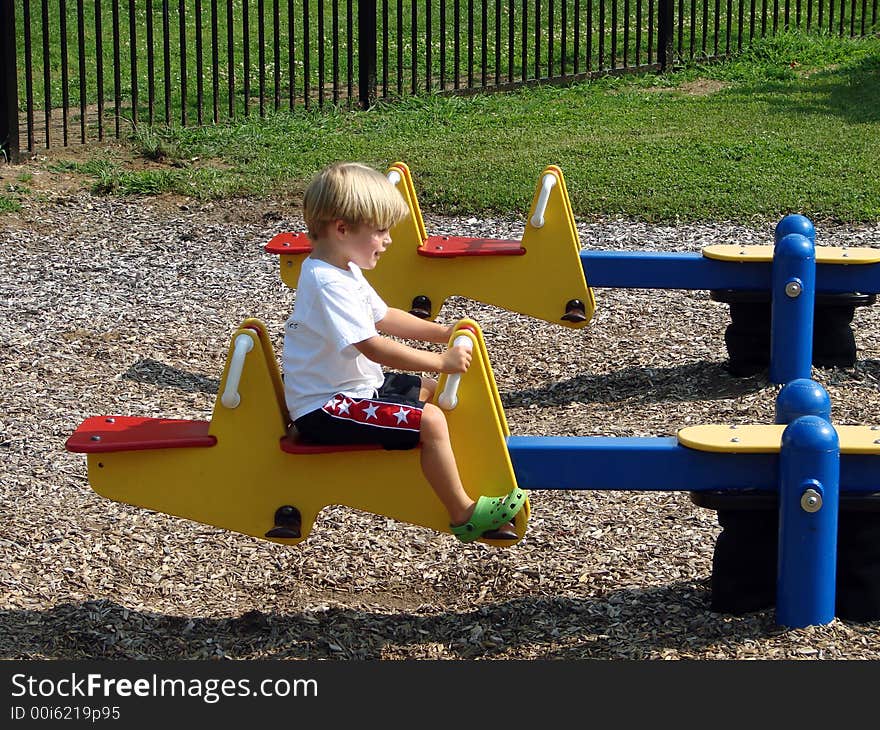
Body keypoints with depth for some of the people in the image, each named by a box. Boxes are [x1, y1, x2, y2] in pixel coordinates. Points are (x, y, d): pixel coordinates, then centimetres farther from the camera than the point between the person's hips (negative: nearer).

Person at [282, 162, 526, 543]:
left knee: (430, 392, 18)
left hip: (353, 386, 12)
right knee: (429, 420, -20)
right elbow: (373, 347, -30)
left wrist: (442, 332, 12)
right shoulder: (329, 285, -26)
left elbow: (384, 317, 21)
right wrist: (440, 361, -23)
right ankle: (464, 515, -8)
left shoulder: (343, 271, 10)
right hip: (325, 410, -12)